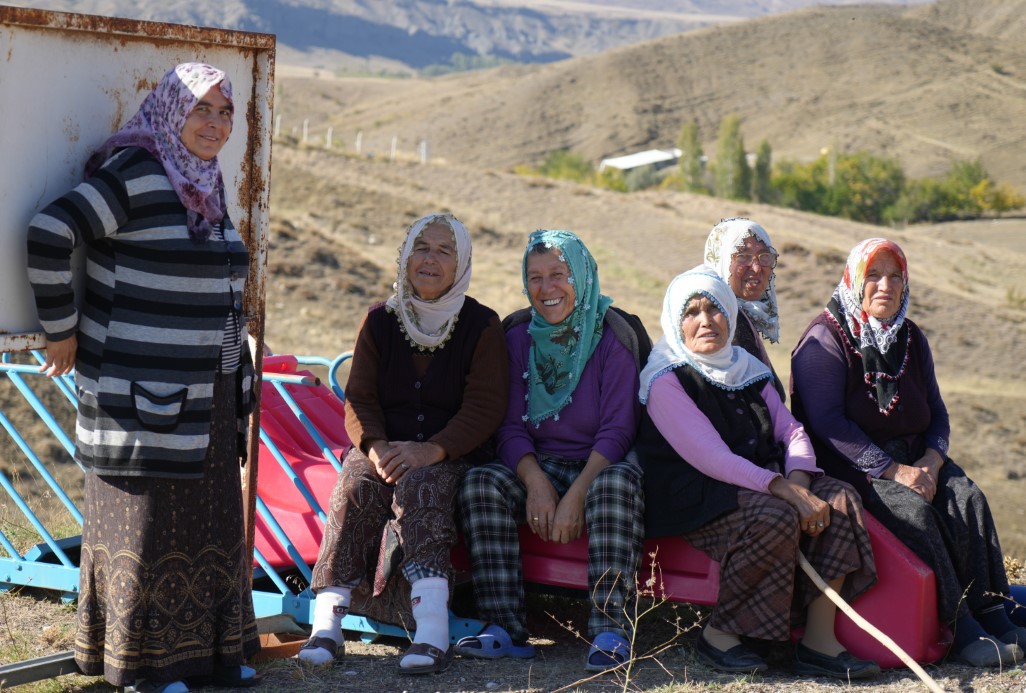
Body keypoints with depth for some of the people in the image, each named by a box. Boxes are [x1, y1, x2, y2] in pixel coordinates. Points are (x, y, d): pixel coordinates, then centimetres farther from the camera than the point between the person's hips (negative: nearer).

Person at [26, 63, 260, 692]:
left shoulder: (208, 182, 12)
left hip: (206, 393, 9)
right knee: (144, 521, 0)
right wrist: (61, 330, -14)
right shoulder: (134, 175, -15)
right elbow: (49, 237, -21)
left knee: (211, 517, 13)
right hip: (142, 392, -8)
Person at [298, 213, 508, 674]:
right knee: (357, 485, -31)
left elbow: (485, 407, -5)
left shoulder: (482, 325, 4)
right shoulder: (380, 321, 11)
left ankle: (430, 630, -49)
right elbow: (359, 398, 6)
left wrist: (433, 450, -21)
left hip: (451, 453, -2)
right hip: (384, 447, 2)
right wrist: (375, 446, -17)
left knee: (418, 485, -35)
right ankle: (327, 622, -41)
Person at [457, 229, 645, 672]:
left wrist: (576, 495, -23)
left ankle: (609, 629, -38)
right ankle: (507, 630, -29)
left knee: (617, 483, -37)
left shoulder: (611, 337, -6)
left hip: (601, 466, -3)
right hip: (540, 465, 4)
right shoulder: (519, 338, 6)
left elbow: (617, 429, -11)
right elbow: (511, 425, 2)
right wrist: (536, 482, -18)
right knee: (481, 483, -25)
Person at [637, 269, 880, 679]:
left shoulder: (746, 368, 17)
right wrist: (787, 491, -25)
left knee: (838, 498, -16)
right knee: (776, 518, -33)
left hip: (759, 484, 8)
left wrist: (799, 480, -13)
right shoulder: (666, 380, -8)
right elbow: (709, 457, -19)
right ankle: (719, 633, -16)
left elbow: (790, 430, 10)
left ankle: (819, 640, -19)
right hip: (694, 498, -7)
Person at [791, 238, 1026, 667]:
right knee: (913, 510, -30)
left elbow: (936, 413, 14)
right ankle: (961, 630, -29)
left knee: (967, 498, -20)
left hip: (913, 457, 6)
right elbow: (826, 421, -17)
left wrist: (930, 462, -9)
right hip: (849, 466, -6)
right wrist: (891, 470, -23)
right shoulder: (825, 340, -7)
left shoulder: (911, 339, 14)